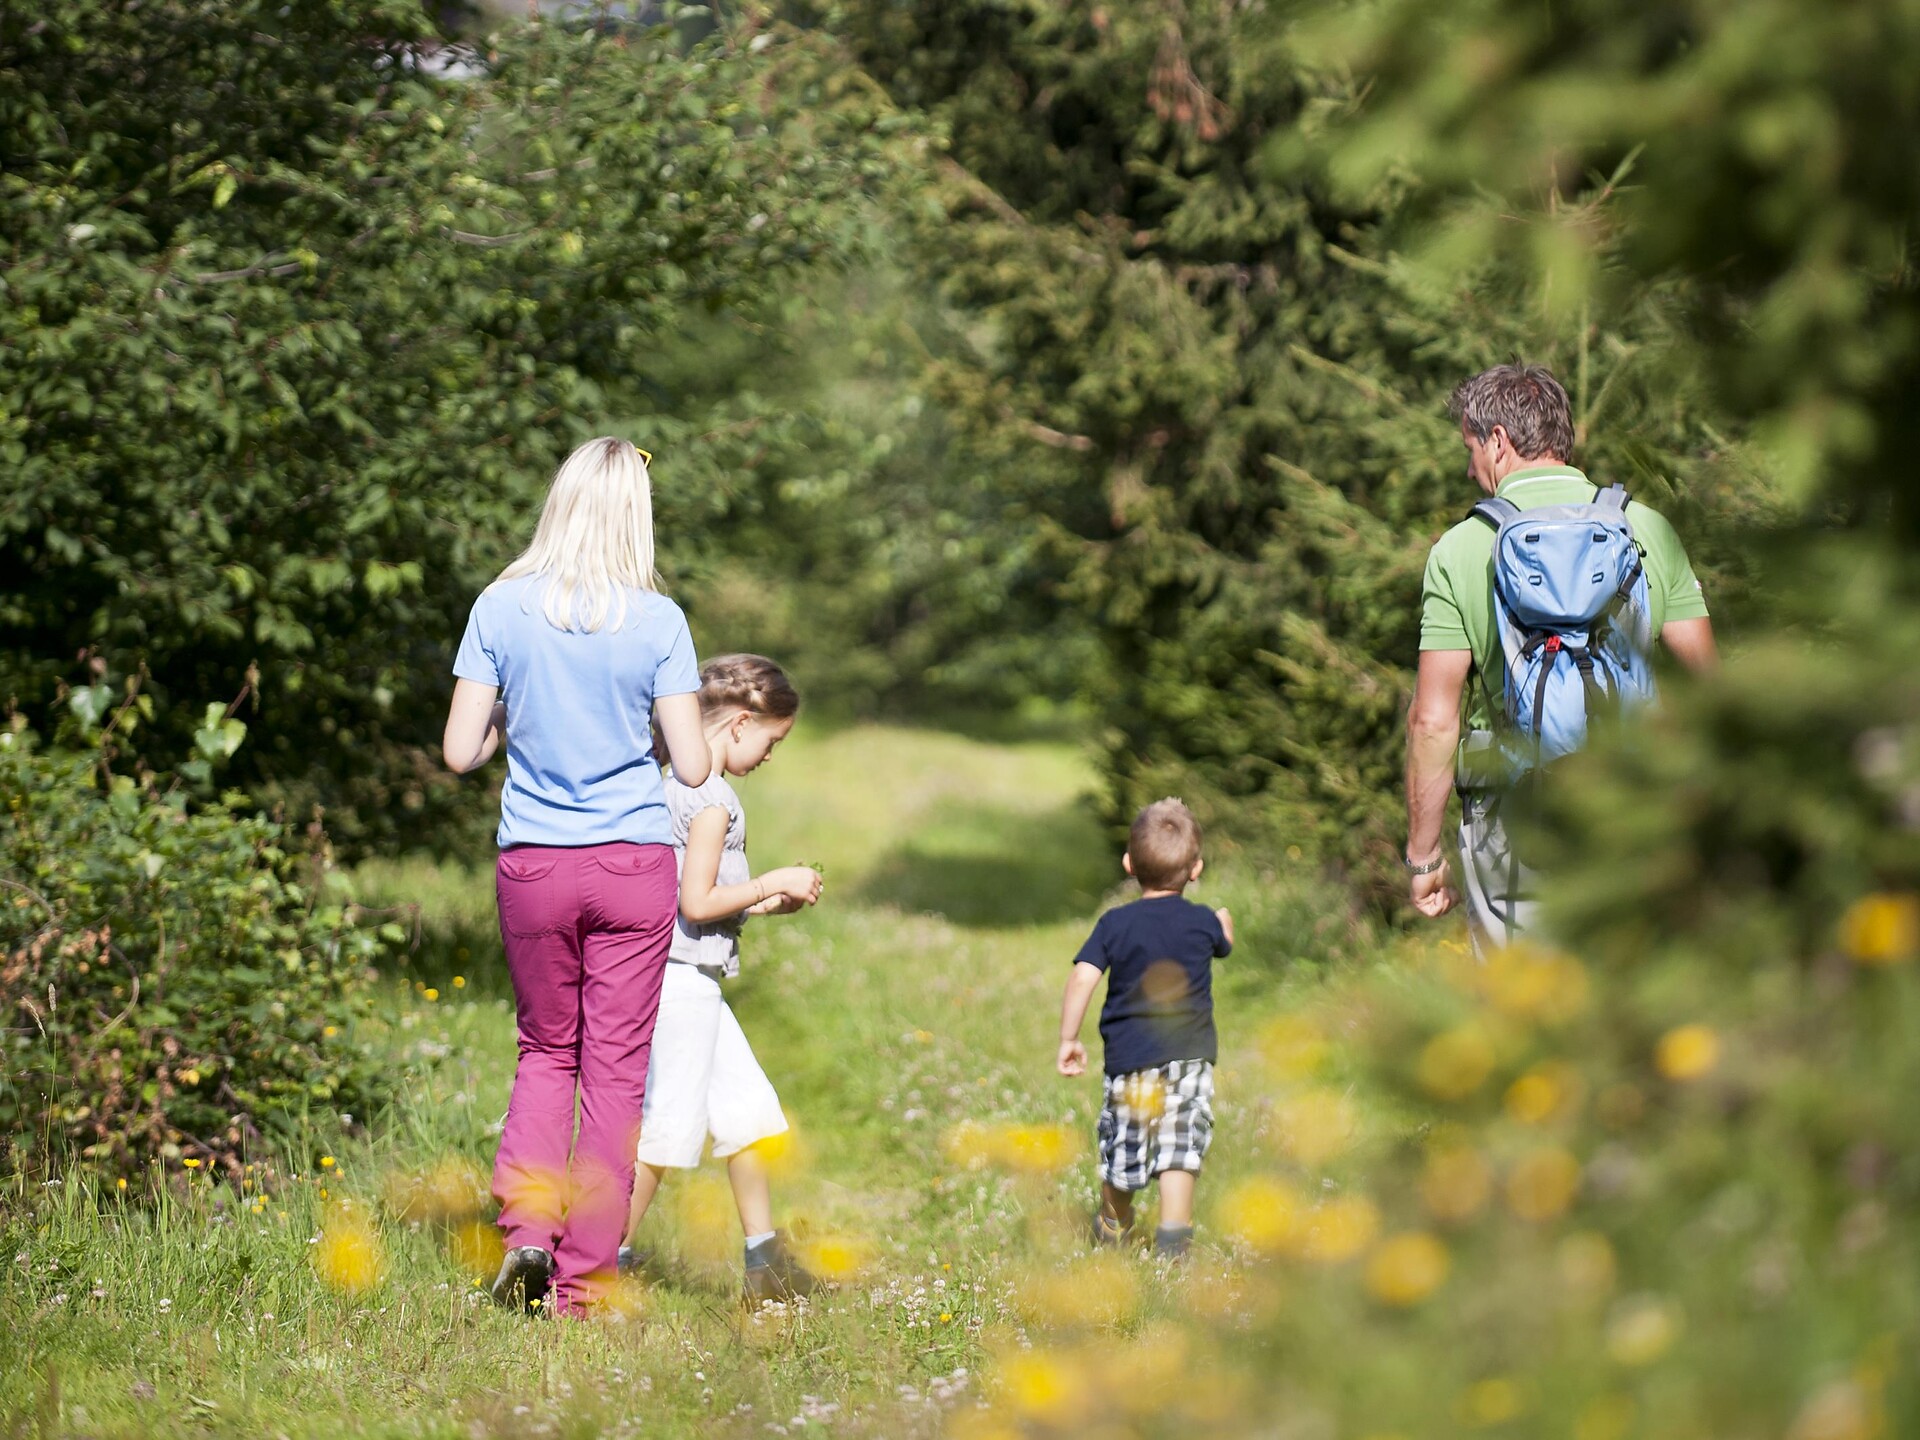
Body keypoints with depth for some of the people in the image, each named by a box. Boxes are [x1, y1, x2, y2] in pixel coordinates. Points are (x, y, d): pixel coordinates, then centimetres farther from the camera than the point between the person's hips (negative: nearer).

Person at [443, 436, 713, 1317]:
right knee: (615, 1070, 6)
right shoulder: (656, 621, -6)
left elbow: (460, 752, -3)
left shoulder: (502, 609, -4)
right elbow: (692, 766, -5)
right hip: (633, 864, -1)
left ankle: (526, 1228, -1)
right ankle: (582, 1282, 6)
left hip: (532, 865, 1)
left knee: (546, 1052, 19)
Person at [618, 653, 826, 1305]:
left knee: (748, 1108, 14)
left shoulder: (678, 784, 14)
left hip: (688, 978, 10)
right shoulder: (712, 799, -16)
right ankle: (610, 1261, 1)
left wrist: (763, 903, 13)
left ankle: (764, 1260, 19)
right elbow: (697, 902, -20)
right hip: (683, 978, -10)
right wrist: (772, 884, -9)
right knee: (667, 1128, -5)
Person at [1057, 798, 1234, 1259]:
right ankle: (1172, 1236, -17)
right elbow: (1223, 946, 25)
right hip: (1188, 1055, -1)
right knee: (1180, 1148, -5)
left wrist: (1068, 1039, -3)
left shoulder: (1114, 925, -2)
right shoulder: (1204, 922, 2)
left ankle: (1112, 1228, 35)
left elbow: (1082, 978, -10)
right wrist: (1225, 925, 48)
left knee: (1121, 1146, 15)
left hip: (1129, 1055, 1)